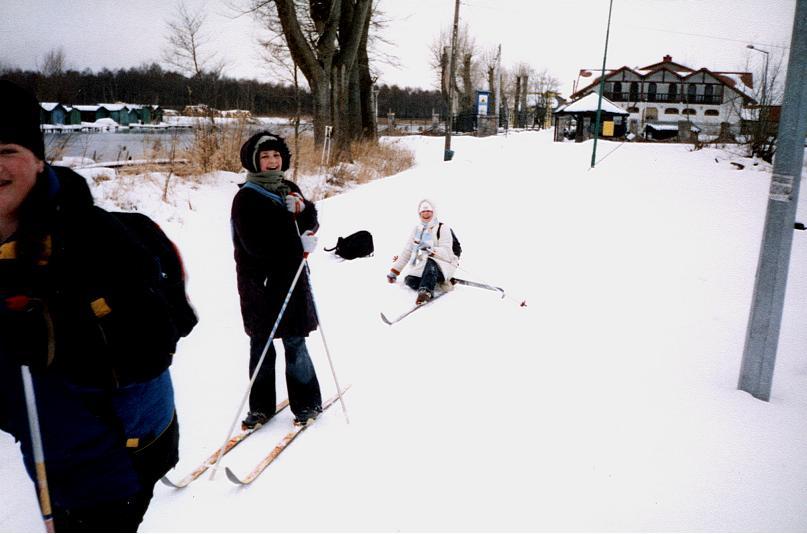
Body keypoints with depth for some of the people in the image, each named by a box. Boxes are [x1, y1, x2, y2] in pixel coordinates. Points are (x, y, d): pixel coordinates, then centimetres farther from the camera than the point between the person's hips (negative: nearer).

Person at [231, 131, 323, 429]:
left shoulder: (289, 189, 12)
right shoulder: (246, 197, -5)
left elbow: (311, 227, 11)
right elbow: (255, 244, -16)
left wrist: (302, 209, -9)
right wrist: (297, 245, -13)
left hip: (290, 278, 3)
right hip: (259, 281, -3)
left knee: (295, 343, 5)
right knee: (261, 345, 6)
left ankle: (307, 403, 18)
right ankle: (261, 406, 21)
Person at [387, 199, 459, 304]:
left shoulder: (443, 228, -6)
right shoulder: (417, 229, 11)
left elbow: (446, 252, -16)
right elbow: (407, 251, 12)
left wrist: (431, 250, -36)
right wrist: (394, 271, 6)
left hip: (442, 265, -6)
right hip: (423, 266, 6)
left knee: (430, 263, -39)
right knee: (410, 281, -24)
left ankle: (426, 291, -47)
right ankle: (439, 281, -10)